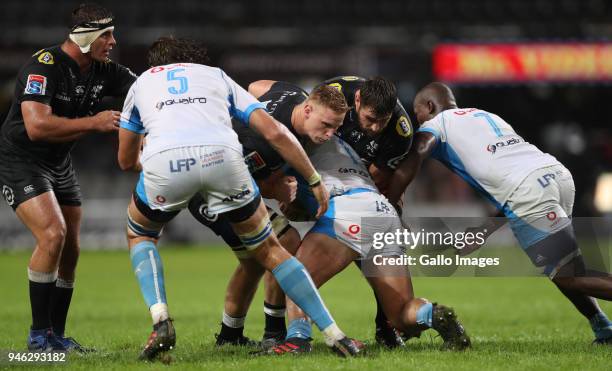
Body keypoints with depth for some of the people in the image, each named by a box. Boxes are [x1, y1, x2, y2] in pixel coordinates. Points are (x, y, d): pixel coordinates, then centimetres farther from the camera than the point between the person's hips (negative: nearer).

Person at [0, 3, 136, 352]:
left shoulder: (103, 71, -3)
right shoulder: (44, 65, -25)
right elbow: (36, 126, -35)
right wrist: (93, 123, -35)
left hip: (60, 163, 8)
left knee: (70, 250, 6)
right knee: (53, 235, -23)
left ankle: (57, 335, 17)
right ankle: (39, 335, -14)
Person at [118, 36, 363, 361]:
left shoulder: (142, 82, 37)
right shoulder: (217, 76, 36)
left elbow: (126, 161, 42)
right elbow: (274, 132, 22)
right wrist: (315, 181, 28)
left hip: (163, 160, 0)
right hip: (222, 154, 1)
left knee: (140, 236, 31)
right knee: (268, 249, 19)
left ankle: (160, 322, 9)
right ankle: (335, 336, 14)